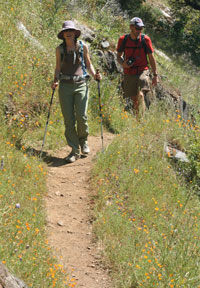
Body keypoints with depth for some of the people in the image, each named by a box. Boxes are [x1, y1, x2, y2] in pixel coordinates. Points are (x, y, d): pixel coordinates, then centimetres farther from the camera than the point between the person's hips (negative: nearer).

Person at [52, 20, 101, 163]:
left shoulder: (83, 46, 5)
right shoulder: (60, 49, 6)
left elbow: (88, 64, 15)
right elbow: (58, 68, 14)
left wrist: (94, 74, -3)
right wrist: (56, 80, -3)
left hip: (81, 84, -1)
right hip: (65, 86, 1)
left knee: (81, 116, -13)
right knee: (69, 119, -3)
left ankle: (83, 141, 17)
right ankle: (75, 151, 7)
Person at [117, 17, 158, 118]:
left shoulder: (145, 39, -2)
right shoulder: (123, 40, 0)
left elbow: (151, 57, 6)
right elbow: (118, 56, 12)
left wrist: (155, 74, 6)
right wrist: (123, 64, -10)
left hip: (142, 71, -2)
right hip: (129, 74, 2)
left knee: (140, 95, -22)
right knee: (134, 100, 7)